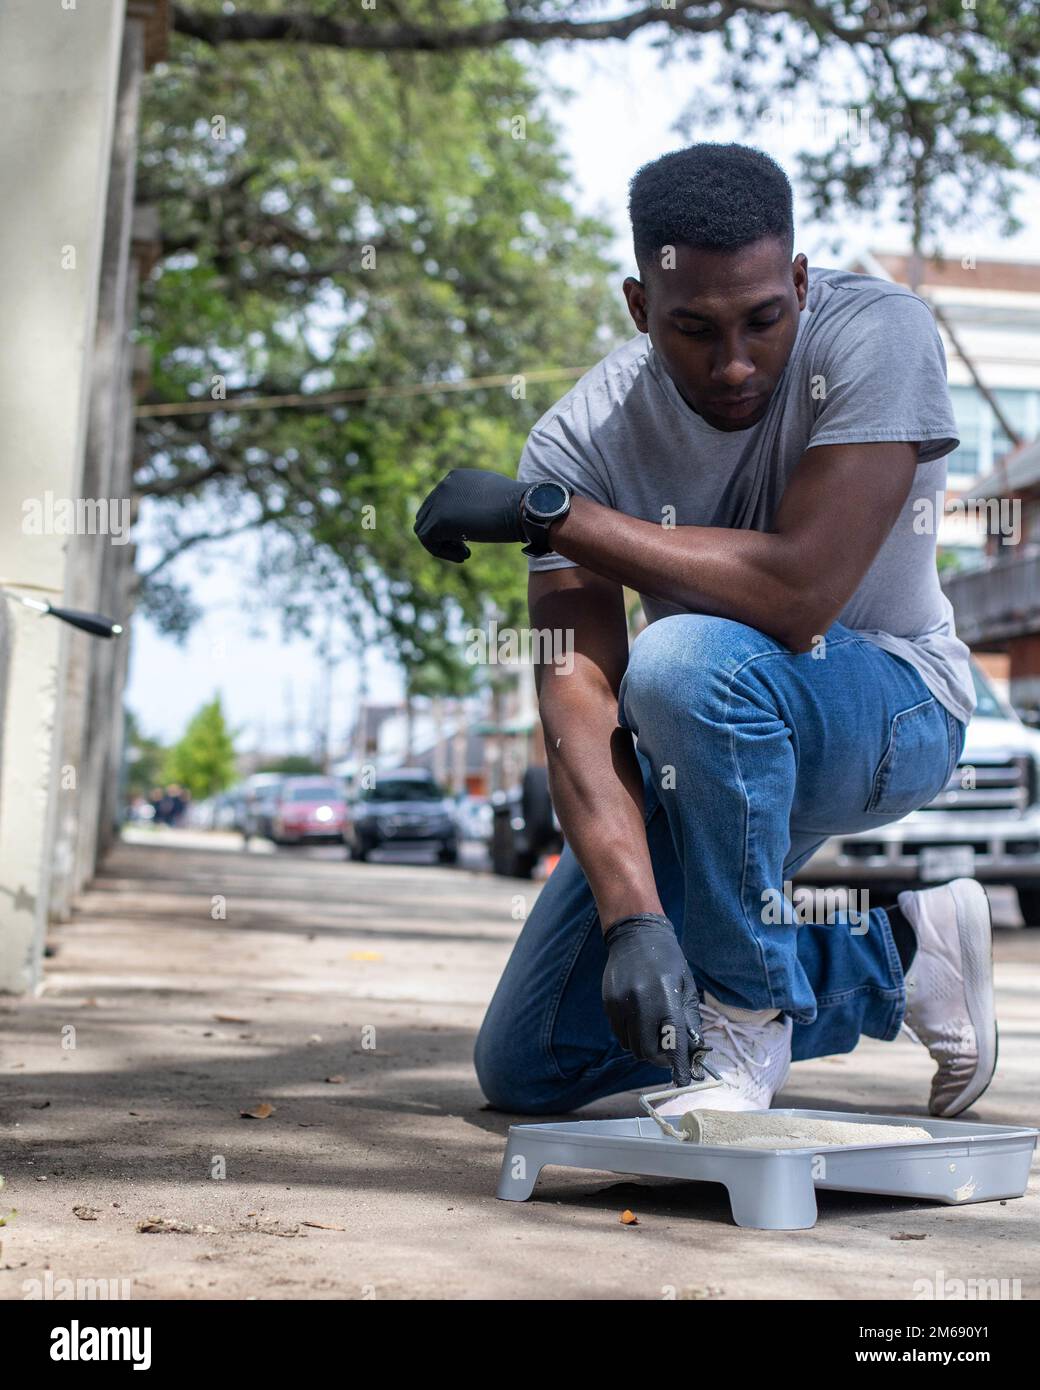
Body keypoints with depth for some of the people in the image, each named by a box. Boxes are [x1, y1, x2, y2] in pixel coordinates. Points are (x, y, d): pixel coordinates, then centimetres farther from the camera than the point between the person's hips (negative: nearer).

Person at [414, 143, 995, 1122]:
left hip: (890, 706, -4)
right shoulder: (581, 438, -18)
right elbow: (577, 694, -27)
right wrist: (634, 920, -41)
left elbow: (796, 592, -37)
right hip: (708, 748, 5)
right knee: (526, 1070, 4)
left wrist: (545, 510, -31)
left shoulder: (876, 335, -25)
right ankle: (896, 955, 11)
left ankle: (746, 1015, -15)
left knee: (687, 661, -39)